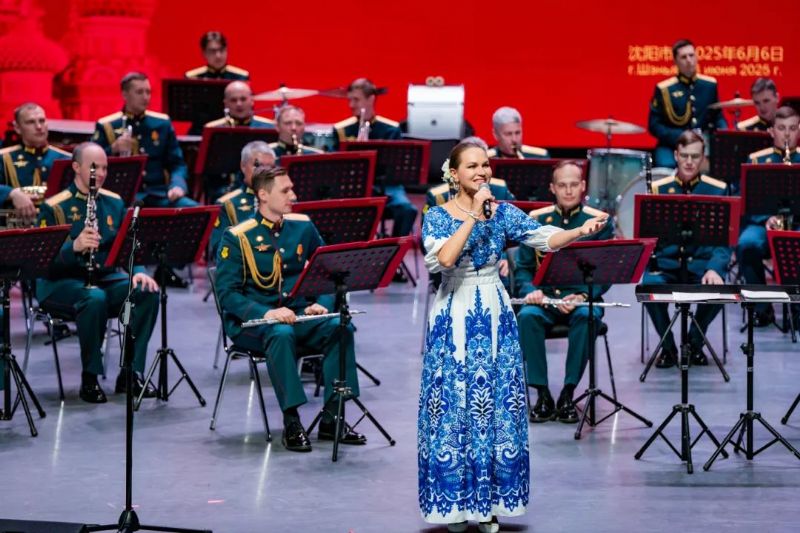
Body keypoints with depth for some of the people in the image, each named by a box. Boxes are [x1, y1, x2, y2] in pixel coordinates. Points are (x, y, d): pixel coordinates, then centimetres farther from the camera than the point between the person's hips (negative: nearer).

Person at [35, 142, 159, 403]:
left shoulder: (114, 203, 8)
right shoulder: (54, 207, -9)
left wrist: (138, 271, -13)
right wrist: (74, 246, -36)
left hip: (105, 277, 5)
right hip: (61, 282, -5)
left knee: (148, 292, -22)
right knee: (95, 298, -37)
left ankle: (132, 372, -12)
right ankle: (89, 378, -21)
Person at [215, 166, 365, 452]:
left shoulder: (303, 227, 7)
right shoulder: (237, 238, -8)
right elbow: (227, 293, -12)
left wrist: (321, 304, -7)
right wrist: (266, 313, -26)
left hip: (297, 314, 5)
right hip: (251, 321, -4)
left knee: (340, 328, -24)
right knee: (281, 334, -38)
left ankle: (331, 419, -19)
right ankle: (291, 423, -33)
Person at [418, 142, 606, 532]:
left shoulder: (503, 212, 4)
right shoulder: (438, 216, -5)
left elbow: (544, 238, -9)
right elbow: (443, 259, -23)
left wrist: (580, 231, -27)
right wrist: (473, 215, -23)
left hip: (494, 316, 3)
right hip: (454, 318, -3)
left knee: (495, 406, 3)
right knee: (454, 407, -1)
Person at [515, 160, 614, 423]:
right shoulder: (536, 220, 7)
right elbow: (522, 267, 8)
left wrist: (582, 296, -19)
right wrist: (530, 291, -14)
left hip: (582, 299, -1)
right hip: (544, 298, 1)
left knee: (586, 317, -36)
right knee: (527, 316, -32)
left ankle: (568, 394, -25)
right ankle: (543, 395, -23)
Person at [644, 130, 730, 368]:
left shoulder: (718, 190, 3)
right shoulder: (658, 189, 5)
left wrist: (714, 269, -22)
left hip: (702, 262, 0)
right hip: (665, 262, 0)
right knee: (650, 287, -32)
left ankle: (695, 343, 0)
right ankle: (668, 346, -5)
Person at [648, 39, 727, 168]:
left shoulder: (710, 85, 9)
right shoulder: (664, 89, -3)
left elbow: (718, 116, 18)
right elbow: (654, 125, -3)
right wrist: (680, 137, -17)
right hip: (672, 145, -3)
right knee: (666, 165, -33)